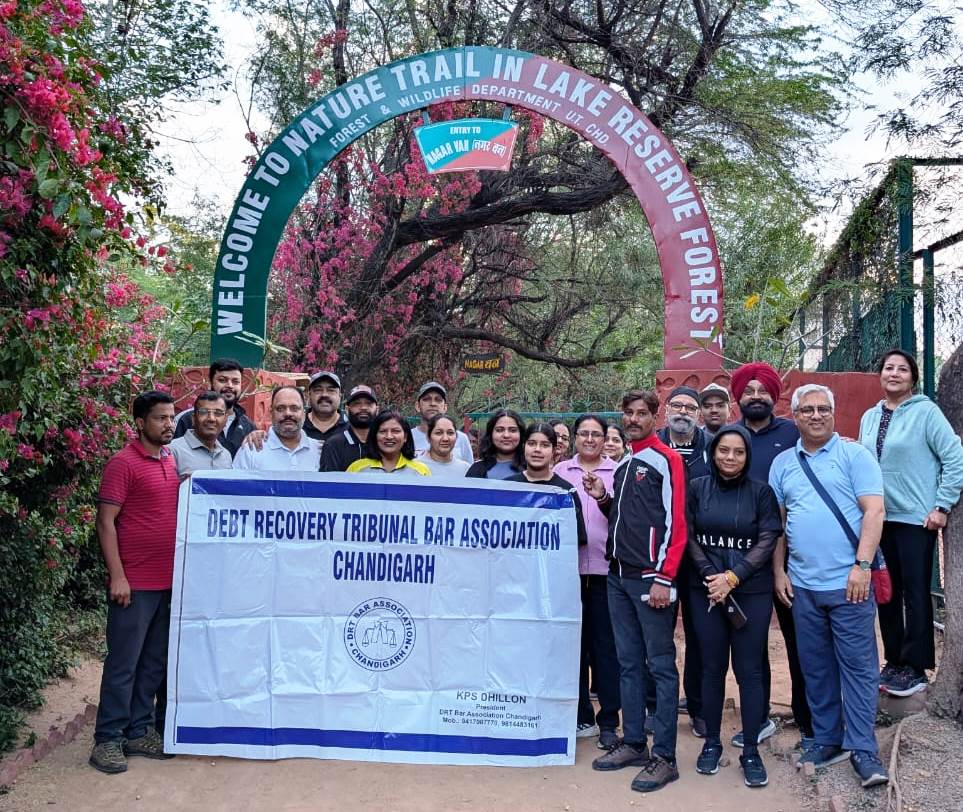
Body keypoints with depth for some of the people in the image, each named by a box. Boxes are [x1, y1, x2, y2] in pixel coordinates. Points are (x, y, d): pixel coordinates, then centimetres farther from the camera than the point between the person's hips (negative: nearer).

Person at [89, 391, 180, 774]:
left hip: (168, 580, 7)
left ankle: (139, 731, 24)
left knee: (154, 662, 13)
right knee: (123, 662, 1)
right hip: (134, 583, -7)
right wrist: (117, 576, -16)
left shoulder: (172, 460, 11)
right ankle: (107, 739, 12)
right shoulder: (123, 463, -9)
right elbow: (106, 522, -12)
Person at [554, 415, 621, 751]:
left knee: (605, 645, 2)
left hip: (605, 568, -2)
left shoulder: (618, 472, 4)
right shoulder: (561, 470, 9)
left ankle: (608, 721, 11)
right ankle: (581, 716, 18)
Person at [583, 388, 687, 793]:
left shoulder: (666, 460, -7)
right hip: (618, 575, 8)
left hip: (650, 577, -8)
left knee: (660, 665, -3)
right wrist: (602, 498, 5)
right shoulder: (623, 464, 17)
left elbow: (675, 523, -13)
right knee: (628, 663, 12)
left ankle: (664, 757, 2)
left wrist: (664, 578, -18)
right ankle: (633, 744, 21)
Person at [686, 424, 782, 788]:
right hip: (706, 590, 1)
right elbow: (689, 536, 1)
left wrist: (733, 577, -14)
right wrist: (710, 576, -11)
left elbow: (768, 540, -5)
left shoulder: (761, 492, 0)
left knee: (749, 670, 1)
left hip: (752, 592, -1)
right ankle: (711, 743, 22)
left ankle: (751, 752, 12)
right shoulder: (697, 488, 3)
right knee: (712, 668, 9)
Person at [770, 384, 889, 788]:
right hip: (801, 585, 4)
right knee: (816, 668, 12)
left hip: (848, 582, -4)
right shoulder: (783, 463, 10)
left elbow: (873, 511, -8)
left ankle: (862, 749, 10)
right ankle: (827, 739, 25)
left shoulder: (854, 455, -1)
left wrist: (862, 565, -15)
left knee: (857, 666, 1)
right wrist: (778, 571, 7)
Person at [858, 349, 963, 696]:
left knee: (915, 593, -1)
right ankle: (893, 661, 23)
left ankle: (915, 668, 9)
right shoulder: (869, 417, 9)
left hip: (916, 520, -6)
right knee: (885, 592, 11)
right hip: (878, 518, 6)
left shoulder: (926, 412, -8)